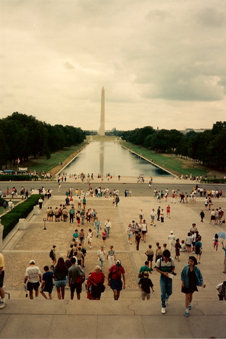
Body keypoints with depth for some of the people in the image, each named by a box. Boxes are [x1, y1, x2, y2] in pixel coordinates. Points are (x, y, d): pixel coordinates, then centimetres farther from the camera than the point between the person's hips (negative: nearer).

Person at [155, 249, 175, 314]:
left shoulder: (171, 260, -10)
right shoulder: (159, 260, -15)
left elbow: (173, 267, 4)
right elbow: (156, 268, -5)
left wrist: (171, 272, -16)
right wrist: (163, 273, -18)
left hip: (169, 277, 2)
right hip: (163, 277, -2)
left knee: (169, 292, 11)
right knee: (163, 292, -6)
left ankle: (166, 298, 48)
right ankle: (163, 307, 8)